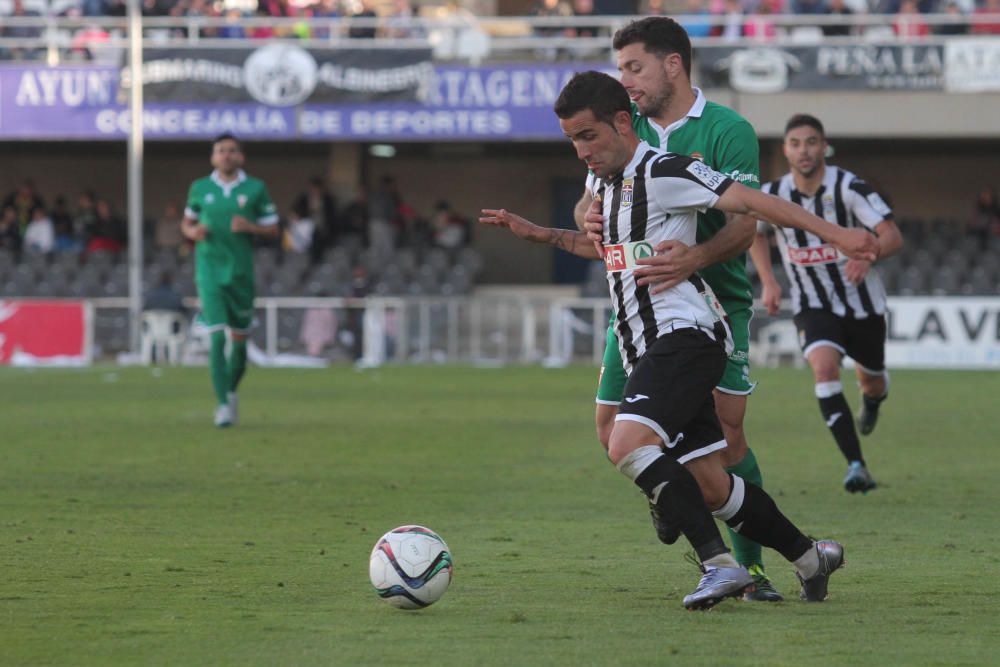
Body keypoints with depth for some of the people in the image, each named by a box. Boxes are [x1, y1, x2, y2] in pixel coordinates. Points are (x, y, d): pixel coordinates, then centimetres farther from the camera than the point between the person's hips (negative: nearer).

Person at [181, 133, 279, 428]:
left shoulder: (255, 189, 2)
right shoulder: (200, 189, 5)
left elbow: (273, 229, 5)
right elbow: (187, 221, 19)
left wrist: (250, 227, -15)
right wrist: (193, 232, -4)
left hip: (241, 272, 1)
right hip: (210, 271, -1)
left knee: (239, 340, 9)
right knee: (217, 339, -13)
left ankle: (231, 392, 35)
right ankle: (223, 405, -14)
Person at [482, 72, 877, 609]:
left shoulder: (663, 172, -10)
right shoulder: (603, 182, 17)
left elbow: (750, 202, -13)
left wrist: (832, 234, -18)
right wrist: (535, 233, 30)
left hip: (683, 333, -9)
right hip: (647, 348, 9)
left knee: (628, 445, -26)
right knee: (708, 485, 7)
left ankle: (721, 565, -24)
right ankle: (809, 557, 21)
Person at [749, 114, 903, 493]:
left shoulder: (848, 187, -19)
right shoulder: (773, 195, -9)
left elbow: (893, 236, -25)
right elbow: (755, 232, 15)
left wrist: (867, 255, -46)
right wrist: (768, 283, 4)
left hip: (863, 303, 0)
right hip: (813, 307, 0)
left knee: (872, 381, 18)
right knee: (824, 366, -28)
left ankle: (872, 402, 60)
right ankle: (856, 466, -29)